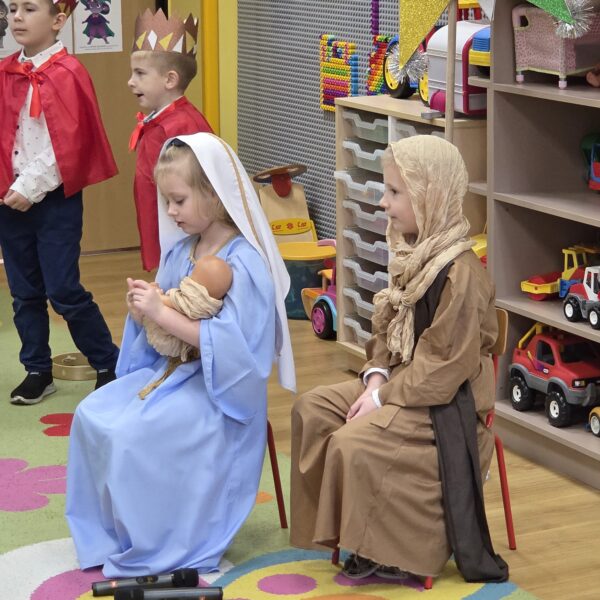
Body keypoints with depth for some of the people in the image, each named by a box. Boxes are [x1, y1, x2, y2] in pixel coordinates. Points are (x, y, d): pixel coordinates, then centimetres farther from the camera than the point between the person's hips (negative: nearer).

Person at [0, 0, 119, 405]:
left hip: (54, 200, -6)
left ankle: (110, 365, 11)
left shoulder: (66, 73, -11)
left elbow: (67, 145, -15)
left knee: (63, 291, -4)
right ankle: (38, 371, 22)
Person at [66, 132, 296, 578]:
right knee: (93, 415, -7)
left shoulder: (244, 263, -19)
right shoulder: (179, 251, 6)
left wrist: (162, 314, -28)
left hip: (220, 389, -8)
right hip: (172, 369, 8)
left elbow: (230, 344, -28)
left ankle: (152, 546, -6)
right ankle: (106, 533, 2)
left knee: (134, 434, -25)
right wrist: (144, 310, -9)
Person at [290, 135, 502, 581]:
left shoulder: (459, 273, -25)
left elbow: (447, 365, -24)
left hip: (443, 402, -10)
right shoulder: (415, 253, 5)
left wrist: (384, 398, -20)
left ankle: (391, 555, -3)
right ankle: (343, 528, 9)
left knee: (355, 445, -23)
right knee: (312, 409, 2)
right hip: (403, 381, 10)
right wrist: (377, 375, -4)